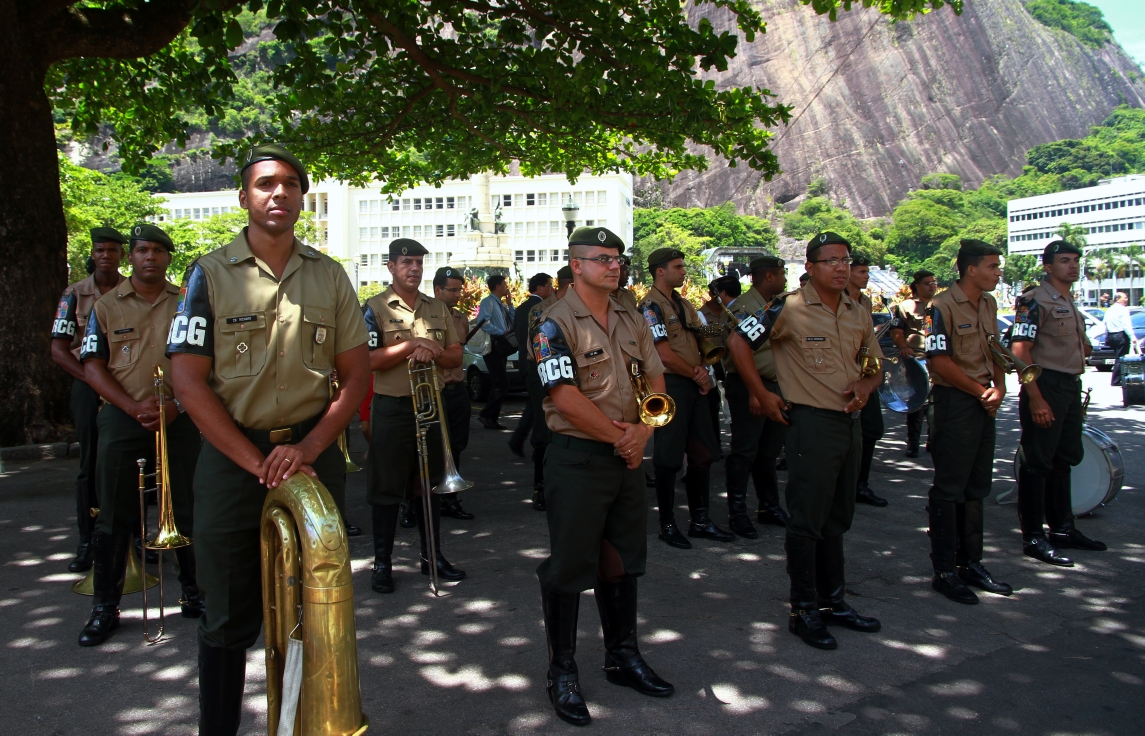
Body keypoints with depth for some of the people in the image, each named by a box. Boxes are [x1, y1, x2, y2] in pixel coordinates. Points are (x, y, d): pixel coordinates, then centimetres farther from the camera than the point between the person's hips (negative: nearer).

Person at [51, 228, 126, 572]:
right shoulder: (75, 295, 5)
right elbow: (59, 350, 2)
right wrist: (93, 379, -11)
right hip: (88, 386, 1)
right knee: (91, 466, 3)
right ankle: (88, 542, 10)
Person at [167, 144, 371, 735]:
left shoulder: (329, 276, 6)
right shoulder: (210, 274, -1)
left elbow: (355, 375, 5)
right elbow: (188, 380, -7)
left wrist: (307, 448, -10)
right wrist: (257, 463, -13)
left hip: (312, 453, 2)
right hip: (232, 457, -2)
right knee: (229, 618, 9)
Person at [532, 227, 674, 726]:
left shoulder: (631, 321, 11)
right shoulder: (554, 324, -11)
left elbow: (655, 380, 10)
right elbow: (567, 399, -19)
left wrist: (642, 431, -8)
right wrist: (618, 438, -13)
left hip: (628, 458, 7)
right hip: (577, 459, -7)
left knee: (623, 560, 17)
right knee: (569, 567, 3)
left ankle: (622, 656, 33)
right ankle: (562, 673, 18)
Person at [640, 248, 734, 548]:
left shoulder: (685, 305, 16)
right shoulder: (651, 306, -11)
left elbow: (700, 341, 17)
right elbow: (665, 355, -17)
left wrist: (703, 369, -4)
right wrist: (696, 375, -6)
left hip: (695, 386, 8)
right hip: (670, 385, -8)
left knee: (703, 454, 11)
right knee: (669, 458, 0)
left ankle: (700, 520, 21)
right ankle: (667, 524, 11)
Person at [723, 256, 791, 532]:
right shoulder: (745, 307, -14)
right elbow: (738, 347, -28)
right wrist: (757, 390, -32)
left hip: (773, 385, 9)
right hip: (748, 386, -9)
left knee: (769, 451, 15)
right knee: (745, 451, -4)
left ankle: (769, 507, 25)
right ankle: (737, 511, 5)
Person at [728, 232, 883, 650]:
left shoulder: (858, 315, 10)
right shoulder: (789, 308, -11)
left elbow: (874, 363, 21)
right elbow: (738, 341, -10)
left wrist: (866, 385, -2)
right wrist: (760, 394, -8)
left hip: (850, 423, 7)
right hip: (811, 423, -7)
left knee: (837, 520, 17)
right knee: (807, 521, 0)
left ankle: (833, 601, 30)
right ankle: (804, 610, 12)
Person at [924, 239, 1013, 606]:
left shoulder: (989, 304, 12)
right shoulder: (942, 307, -14)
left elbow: (994, 350, 18)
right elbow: (940, 361, -17)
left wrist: (999, 387, 0)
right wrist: (981, 392, -12)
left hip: (984, 403, 8)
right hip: (955, 401, -8)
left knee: (976, 487, 14)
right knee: (949, 489, -2)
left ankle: (971, 563, 25)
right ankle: (944, 571, 7)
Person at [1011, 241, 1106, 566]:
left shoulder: (1072, 304, 17)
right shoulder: (1034, 301, -12)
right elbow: (1020, 350, -20)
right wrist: (1035, 398, -25)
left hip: (1071, 388, 9)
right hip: (1045, 387, -9)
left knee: (1064, 460, 16)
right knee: (1037, 463, -4)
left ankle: (1063, 527, 28)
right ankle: (1033, 537, 2)